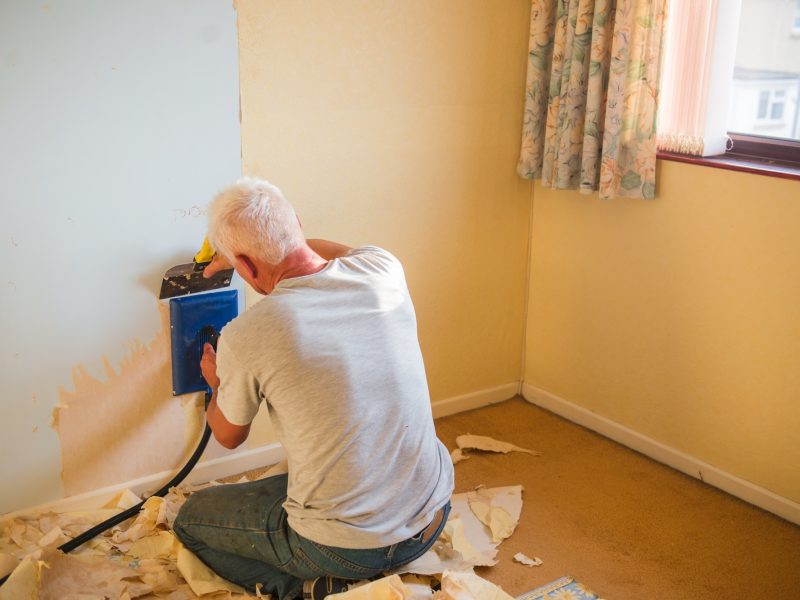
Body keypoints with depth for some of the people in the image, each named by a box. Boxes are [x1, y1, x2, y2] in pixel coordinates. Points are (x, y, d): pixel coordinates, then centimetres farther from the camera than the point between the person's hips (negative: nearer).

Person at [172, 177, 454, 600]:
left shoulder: (244, 338, -21)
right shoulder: (381, 270, -10)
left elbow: (229, 437, 3)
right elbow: (342, 250, 20)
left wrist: (218, 385, 24)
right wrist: (254, 247, 25)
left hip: (345, 546, -5)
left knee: (191, 519, 19)